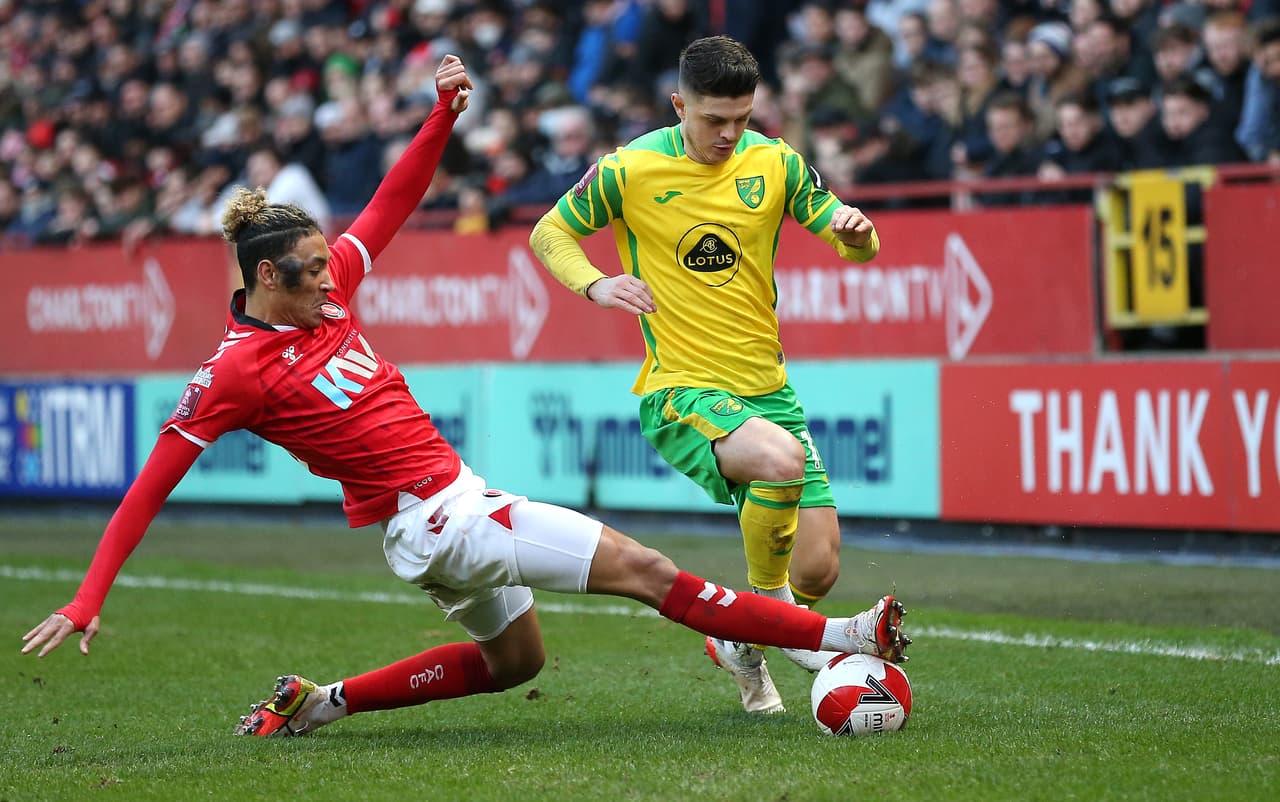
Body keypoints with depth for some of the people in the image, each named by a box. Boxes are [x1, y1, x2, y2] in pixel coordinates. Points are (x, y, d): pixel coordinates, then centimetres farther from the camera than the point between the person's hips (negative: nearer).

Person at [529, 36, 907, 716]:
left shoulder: (774, 162, 3)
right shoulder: (630, 170, -5)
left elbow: (858, 250, 7)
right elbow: (548, 234, 7)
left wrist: (855, 231, -18)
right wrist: (594, 284, -13)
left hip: (767, 388, 4)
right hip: (681, 392, -4)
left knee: (818, 570, -3)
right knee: (781, 458, -36)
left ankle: (741, 643, 30)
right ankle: (769, 604, -11)